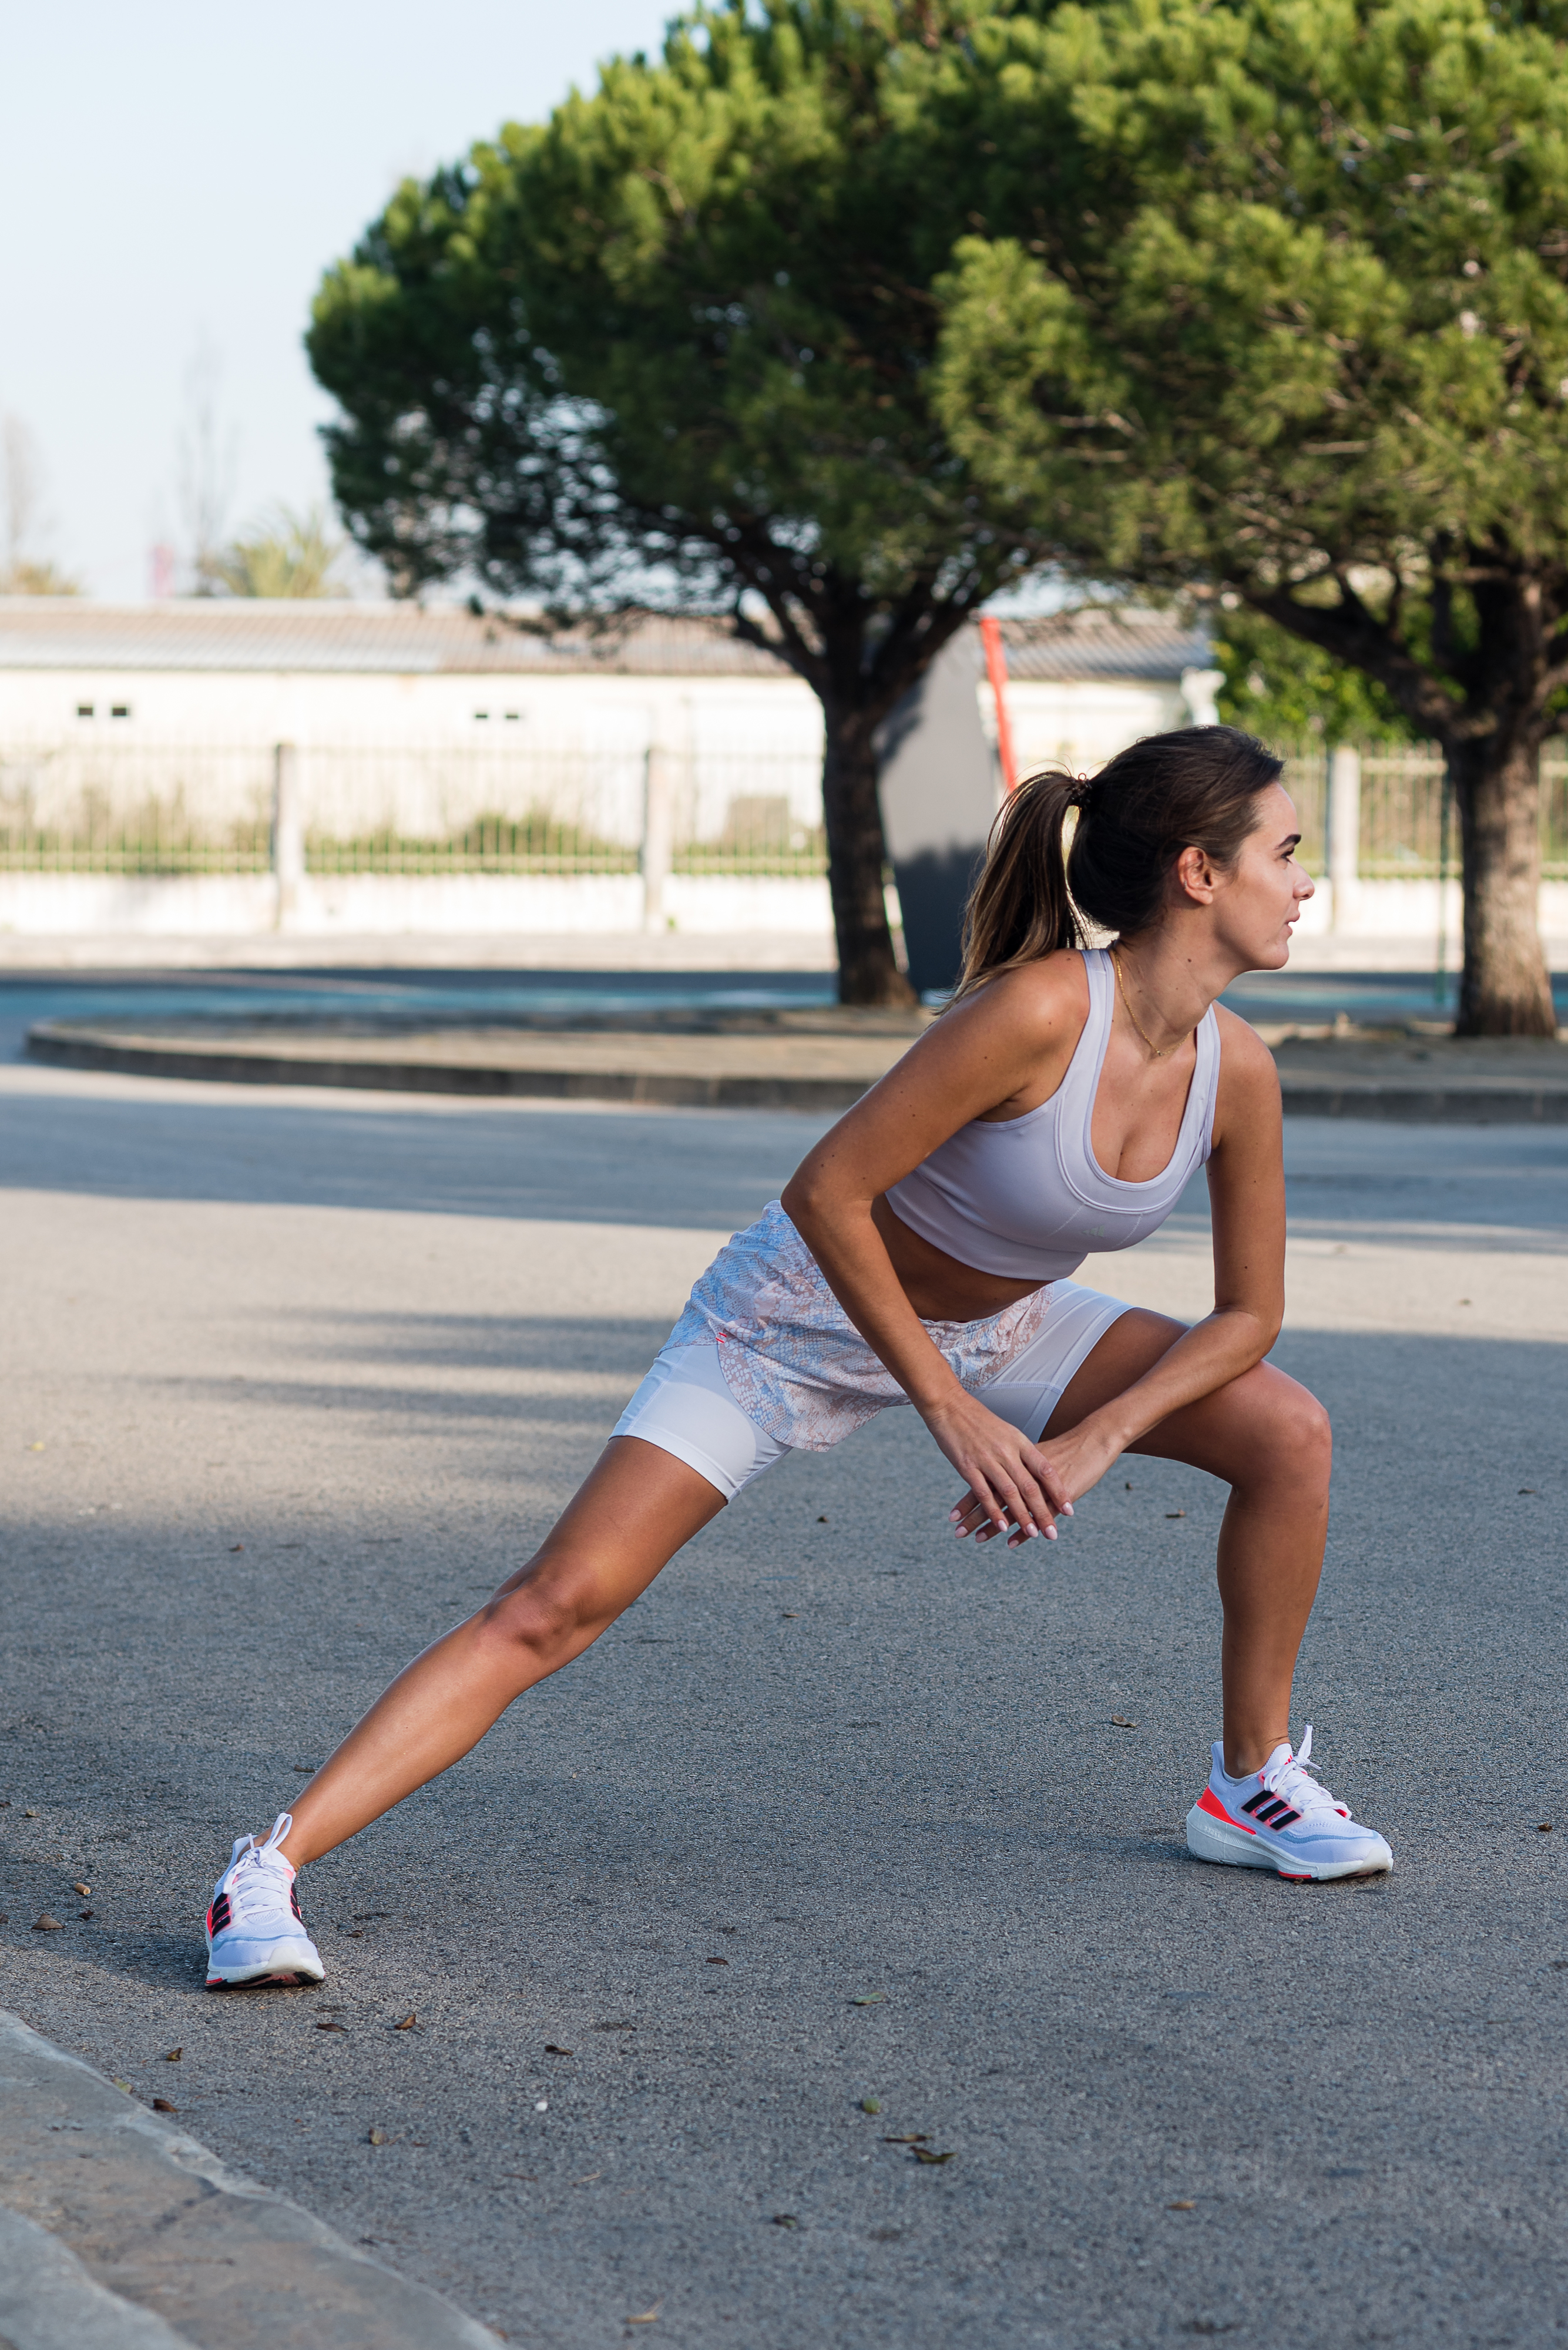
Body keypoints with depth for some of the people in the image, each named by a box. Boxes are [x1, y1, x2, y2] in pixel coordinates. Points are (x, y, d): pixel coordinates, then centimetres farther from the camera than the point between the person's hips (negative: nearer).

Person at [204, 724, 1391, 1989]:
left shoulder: (1236, 1072, -13)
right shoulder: (1038, 1010, -33)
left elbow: (1248, 1312, -2)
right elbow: (824, 1191, -29)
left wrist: (1094, 1443, -14)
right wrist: (948, 1409, -26)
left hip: (996, 1322, 6)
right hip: (810, 1305, -6)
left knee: (1287, 1431, -4)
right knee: (559, 1601, -18)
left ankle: (1253, 1783, 14)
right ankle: (270, 1867, -18)